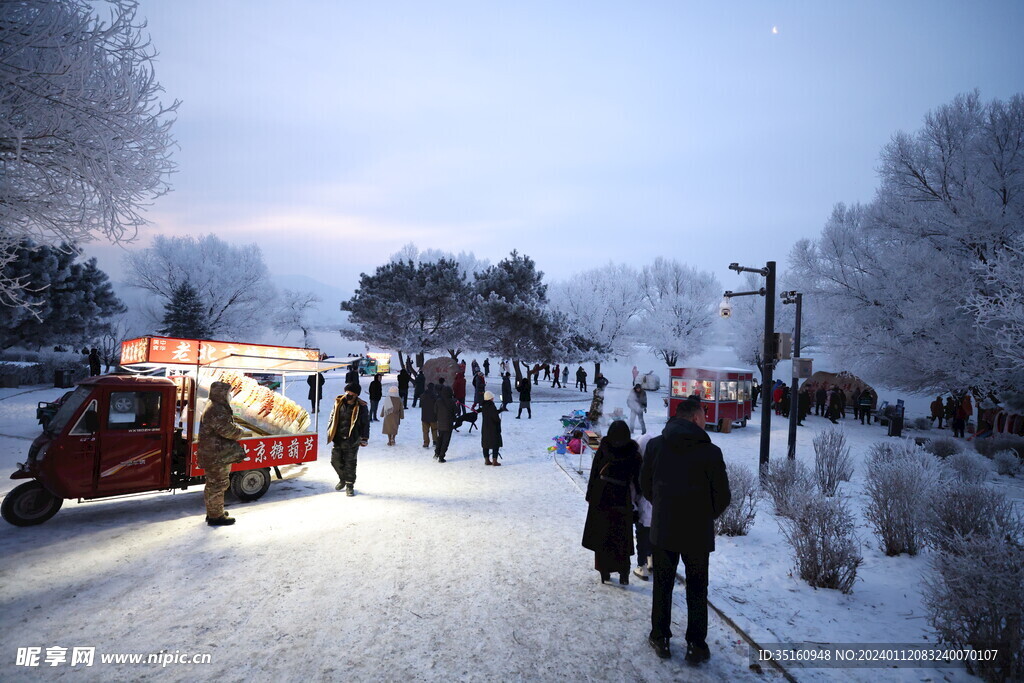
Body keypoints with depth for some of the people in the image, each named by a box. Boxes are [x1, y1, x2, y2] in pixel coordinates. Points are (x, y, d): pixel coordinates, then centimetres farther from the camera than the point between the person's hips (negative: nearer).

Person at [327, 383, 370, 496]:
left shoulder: (361, 407, -6)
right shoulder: (339, 403, 3)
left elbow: (365, 424, 0)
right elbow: (332, 418, 14)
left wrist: (364, 439, -2)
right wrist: (330, 433, 12)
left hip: (352, 441, -4)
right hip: (338, 439, 4)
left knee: (350, 463, 2)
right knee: (335, 461, 8)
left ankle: (350, 485, 17)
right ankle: (343, 478, 34)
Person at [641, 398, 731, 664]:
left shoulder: (655, 445, -6)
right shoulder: (710, 451, -15)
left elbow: (645, 485, 2)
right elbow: (723, 495, -8)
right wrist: (708, 516, 10)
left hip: (662, 529, 2)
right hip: (698, 533, -2)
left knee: (662, 586, 16)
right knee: (697, 590, 14)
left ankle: (660, 639, 26)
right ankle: (696, 646, 22)